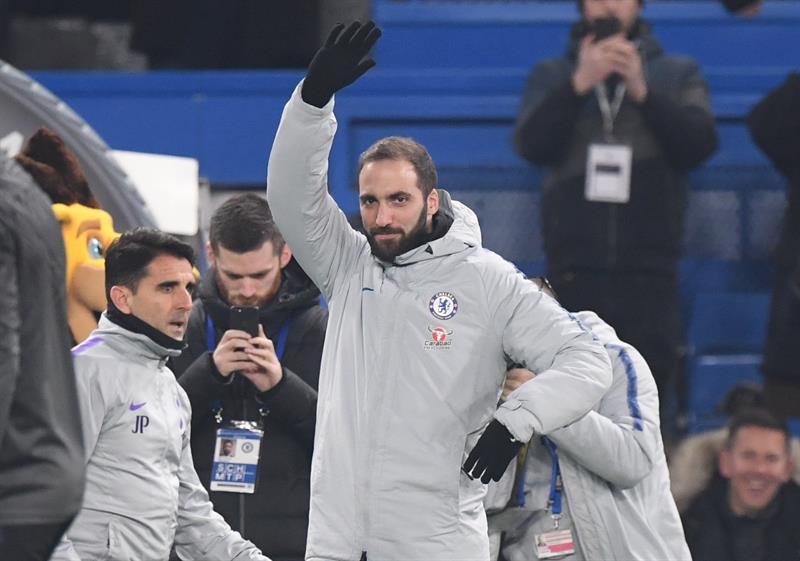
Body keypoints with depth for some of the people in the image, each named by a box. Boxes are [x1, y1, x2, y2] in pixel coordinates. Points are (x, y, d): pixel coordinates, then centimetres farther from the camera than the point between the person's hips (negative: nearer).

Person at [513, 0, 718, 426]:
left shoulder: (679, 75, 13)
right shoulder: (551, 76, 15)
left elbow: (700, 144, -4)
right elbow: (531, 144, -3)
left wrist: (642, 91, -14)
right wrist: (580, 84, -13)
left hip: (650, 273, 0)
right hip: (574, 271, 0)